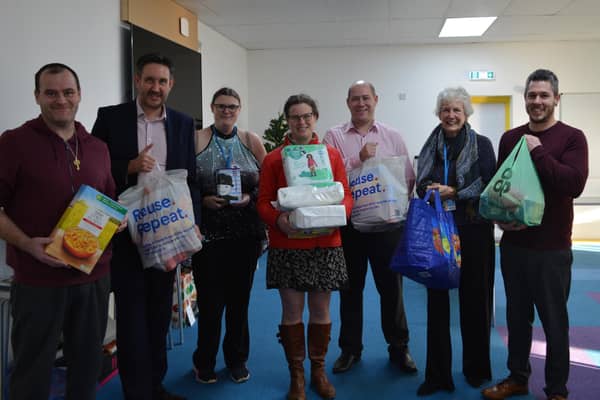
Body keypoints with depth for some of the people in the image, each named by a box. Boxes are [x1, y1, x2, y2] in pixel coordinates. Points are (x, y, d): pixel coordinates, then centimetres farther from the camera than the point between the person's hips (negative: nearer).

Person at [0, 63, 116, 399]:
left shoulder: (98, 148, 9)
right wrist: (27, 244, -20)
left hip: (95, 274, 5)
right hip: (37, 280, -4)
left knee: (89, 363, 18)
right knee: (33, 371, 11)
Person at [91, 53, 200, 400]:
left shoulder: (183, 123, 6)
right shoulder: (110, 117, -1)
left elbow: (191, 178, 6)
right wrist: (129, 167, -18)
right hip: (125, 230, -2)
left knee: (160, 312, 13)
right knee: (131, 313, 4)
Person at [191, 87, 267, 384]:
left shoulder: (251, 141, 7)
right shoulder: (196, 140, 1)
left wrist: (250, 197, -9)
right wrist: (203, 200, -14)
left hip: (246, 232, 2)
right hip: (208, 232, -2)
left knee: (239, 298, 11)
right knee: (210, 300, 1)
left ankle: (237, 359, 30)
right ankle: (204, 362, 23)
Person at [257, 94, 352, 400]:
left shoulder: (332, 154, 7)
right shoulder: (273, 159, 3)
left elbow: (346, 194, 7)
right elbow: (264, 201, 1)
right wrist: (279, 220, -19)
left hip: (326, 243, 1)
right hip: (287, 245, -1)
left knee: (321, 309, 10)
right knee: (292, 310, 5)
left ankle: (318, 371, 27)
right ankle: (296, 375, 21)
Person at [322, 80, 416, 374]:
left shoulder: (392, 136, 8)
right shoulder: (334, 136, 3)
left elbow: (408, 178, 6)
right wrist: (358, 159, -15)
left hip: (387, 223, 1)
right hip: (348, 223, 0)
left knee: (391, 286, 8)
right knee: (351, 288, 11)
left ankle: (398, 347, 25)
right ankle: (350, 348, 26)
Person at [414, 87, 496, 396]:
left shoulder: (481, 145, 0)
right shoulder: (431, 147, 9)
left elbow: (489, 185, -7)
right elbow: (420, 185, 13)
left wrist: (453, 192, -15)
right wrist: (429, 191, -7)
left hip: (473, 231, -2)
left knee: (474, 297, 7)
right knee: (436, 297, 3)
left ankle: (476, 369, 26)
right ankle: (437, 374, 14)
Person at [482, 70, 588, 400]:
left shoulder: (571, 138, -5)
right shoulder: (509, 138, 8)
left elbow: (574, 184, -20)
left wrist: (538, 152, -18)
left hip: (552, 248, -4)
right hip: (512, 244, 4)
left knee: (554, 321, 7)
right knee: (517, 316, 15)